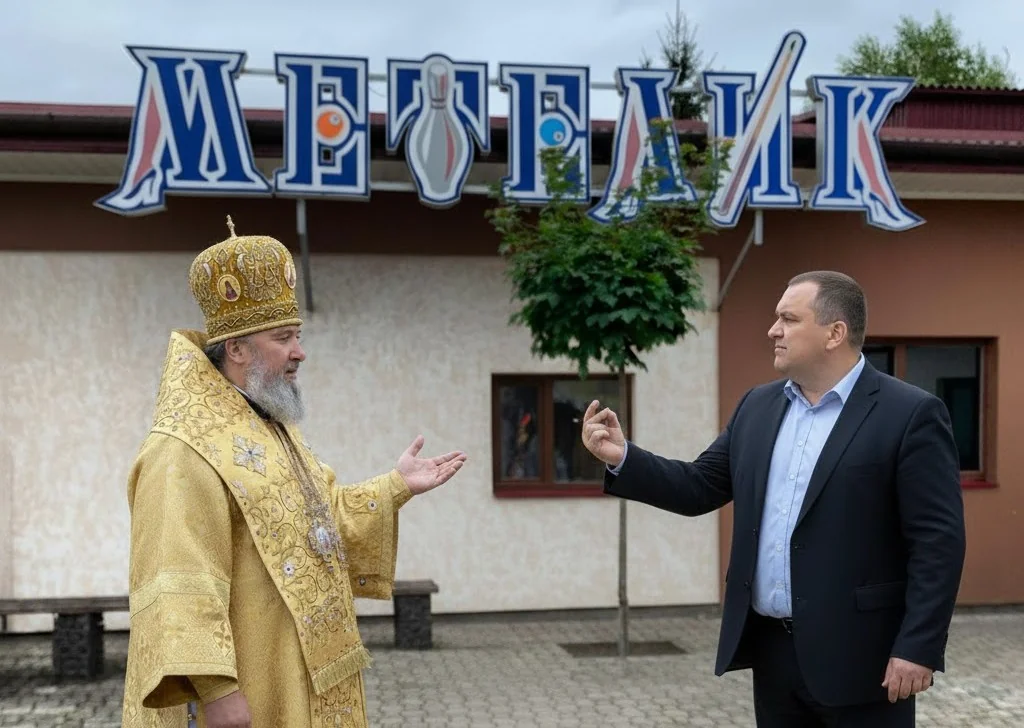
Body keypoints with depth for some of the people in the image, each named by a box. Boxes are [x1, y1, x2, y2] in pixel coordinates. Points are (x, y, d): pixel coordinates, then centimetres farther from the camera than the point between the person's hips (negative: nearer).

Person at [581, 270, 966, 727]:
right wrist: (622, 458, -3)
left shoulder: (910, 415, -9)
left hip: (856, 653, -6)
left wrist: (918, 648, -17)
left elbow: (938, 540, -12)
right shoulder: (758, 406, 10)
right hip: (771, 647, 6)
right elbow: (698, 488, 11)